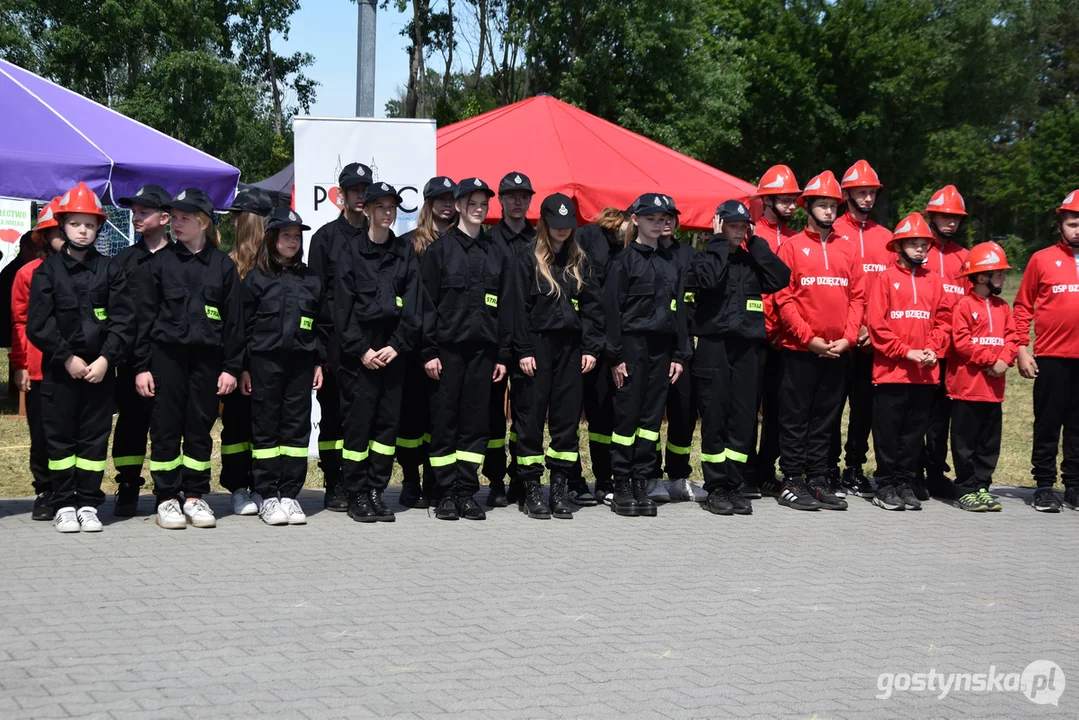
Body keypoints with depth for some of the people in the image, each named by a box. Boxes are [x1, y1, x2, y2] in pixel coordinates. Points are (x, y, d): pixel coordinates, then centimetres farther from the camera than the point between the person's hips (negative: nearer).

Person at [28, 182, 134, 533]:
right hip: (59, 368, -1)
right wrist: (67, 358, -11)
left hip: (100, 368, 1)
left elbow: (123, 320, -1)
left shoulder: (110, 270, 6)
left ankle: (88, 504, 12)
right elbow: (38, 324, -3)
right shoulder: (48, 270, 4)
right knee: (60, 435, 4)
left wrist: (106, 359, -12)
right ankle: (63, 505, 11)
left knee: (95, 436, 4)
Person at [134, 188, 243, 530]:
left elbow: (234, 319, 6)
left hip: (206, 357, 1)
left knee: (200, 426, 6)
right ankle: (166, 498, 10)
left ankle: (194, 496, 16)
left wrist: (231, 367, 1)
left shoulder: (223, 265, 6)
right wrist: (142, 365, -2)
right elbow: (145, 314, 3)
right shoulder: (161, 261, 4)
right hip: (166, 354, 0)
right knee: (166, 427, 1)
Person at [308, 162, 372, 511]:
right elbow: (317, 293, 0)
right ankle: (334, 486, 7)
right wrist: (321, 344, -8)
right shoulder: (325, 237, 4)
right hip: (335, 339, -2)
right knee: (333, 413, 2)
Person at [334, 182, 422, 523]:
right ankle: (357, 495, 4)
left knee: (388, 422, 4)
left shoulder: (405, 253, 10)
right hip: (358, 353, -3)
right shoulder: (350, 253, 2)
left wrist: (397, 345, -7)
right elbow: (343, 308, -3)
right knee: (358, 422, -3)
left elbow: (413, 306, 5)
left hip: (393, 351, 3)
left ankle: (376, 492, 11)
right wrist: (362, 350, -10)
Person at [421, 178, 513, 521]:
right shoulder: (439, 249, 2)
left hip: (483, 349, 3)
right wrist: (429, 351, -8)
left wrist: (503, 356, 7)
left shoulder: (497, 252, 12)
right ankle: (446, 494, 6)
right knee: (444, 421, -1)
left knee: (476, 422, 4)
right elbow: (426, 303, -2)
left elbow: (506, 307, 12)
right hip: (448, 348, -3)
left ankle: (467, 492, 11)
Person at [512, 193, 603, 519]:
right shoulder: (528, 259, -1)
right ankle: (531, 489, 7)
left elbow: (592, 306, 10)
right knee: (532, 417, 0)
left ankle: (560, 488, 11)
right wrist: (523, 351, -10)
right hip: (538, 346, -4)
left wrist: (591, 348, 2)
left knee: (567, 417, 4)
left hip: (570, 347, 4)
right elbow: (519, 307, -4)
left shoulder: (579, 261, 12)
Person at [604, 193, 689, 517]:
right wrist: (615, 355, -10)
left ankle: (642, 482, 11)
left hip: (661, 347, 5)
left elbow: (679, 311, 16)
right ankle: (622, 485, 4)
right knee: (627, 414, -2)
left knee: (652, 415, 5)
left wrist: (680, 354, 9)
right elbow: (612, 309, -5)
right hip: (632, 344, -5)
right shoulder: (625, 260, -1)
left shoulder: (672, 263, 14)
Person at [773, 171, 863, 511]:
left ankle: (818, 480, 17)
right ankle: (792, 482, 7)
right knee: (795, 418, 1)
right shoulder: (792, 247, -2)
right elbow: (784, 300, -7)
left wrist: (848, 337, -4)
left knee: (825, 418, 10)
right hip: (799, 350, -4)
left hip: (837, 351, 4)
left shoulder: (846, 249, 11)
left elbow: (857, 296, 9)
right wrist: (809, 338, -13)